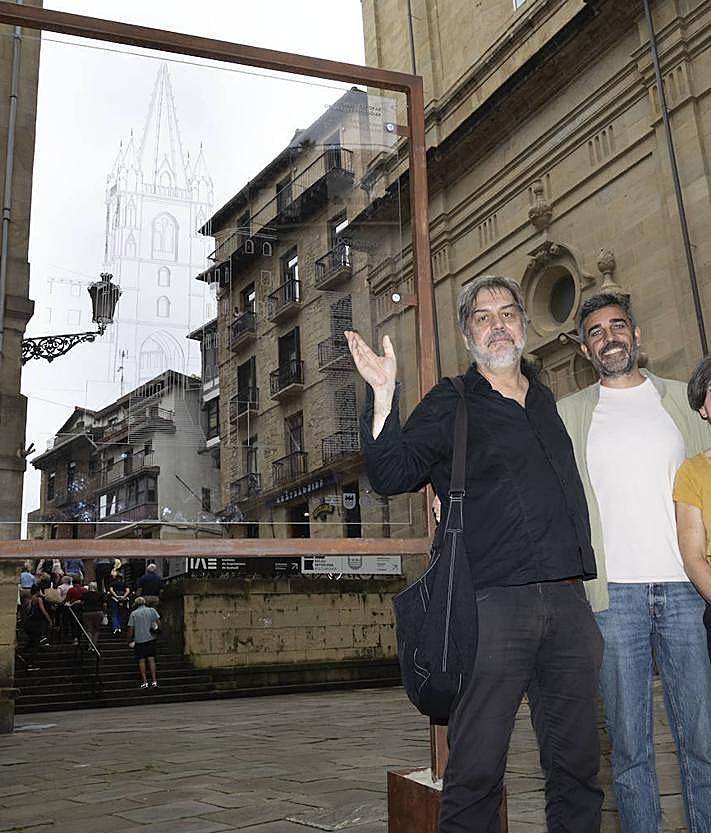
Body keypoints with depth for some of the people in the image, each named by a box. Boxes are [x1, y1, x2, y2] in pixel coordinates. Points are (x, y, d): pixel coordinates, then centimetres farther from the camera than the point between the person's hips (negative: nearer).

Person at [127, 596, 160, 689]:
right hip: (150, 638, 2)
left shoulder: (133, 613, -2)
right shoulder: (152, 610, 3)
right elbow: (158, 621, -1)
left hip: (139, 640, -2)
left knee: (141, 660, 3)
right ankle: (154, 680, 1)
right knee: (151, 659, 4)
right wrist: (156, 629, 16)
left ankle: (144, 682, 3)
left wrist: (130, 641, 4)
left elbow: (131, 628, -3)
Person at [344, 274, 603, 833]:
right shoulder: (449, 405, 4)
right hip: (495, 603, -5)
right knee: (477, 770, -2)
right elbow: (392, 475, -10)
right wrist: (384, 395, -19)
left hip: (569, 599, 5)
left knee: (577, 762, 13)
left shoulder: (547, 399, 19)